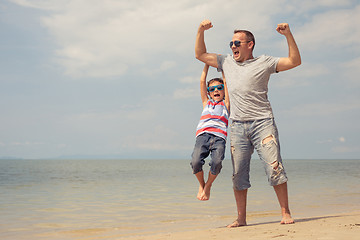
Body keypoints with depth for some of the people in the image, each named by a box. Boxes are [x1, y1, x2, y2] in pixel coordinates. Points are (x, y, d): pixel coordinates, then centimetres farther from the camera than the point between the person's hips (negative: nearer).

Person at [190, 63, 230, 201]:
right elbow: (202, 81, 25)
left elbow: (226, 82, 21)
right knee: (196, 161, -25)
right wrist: (207, 63, 26)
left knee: (217, 162, -28)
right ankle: (201, 184, 6)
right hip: (203, 135, 1)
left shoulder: (226, 104, 25)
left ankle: (208, 185, 1)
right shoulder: (206, 103, 29)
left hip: (219, 138, -1)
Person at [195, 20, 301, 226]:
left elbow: (295, 61, 3)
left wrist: (288, 35, -6)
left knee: (275, 168, -10)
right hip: (238, 126, 3)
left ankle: (286, 213, -1)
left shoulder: (264, 63, 8)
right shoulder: (227, 62, 19)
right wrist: (201, 31, 13)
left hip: (262, 123, -3)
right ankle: (241, 218, 10)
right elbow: (200, 54, 25)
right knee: (239, 174, 2)